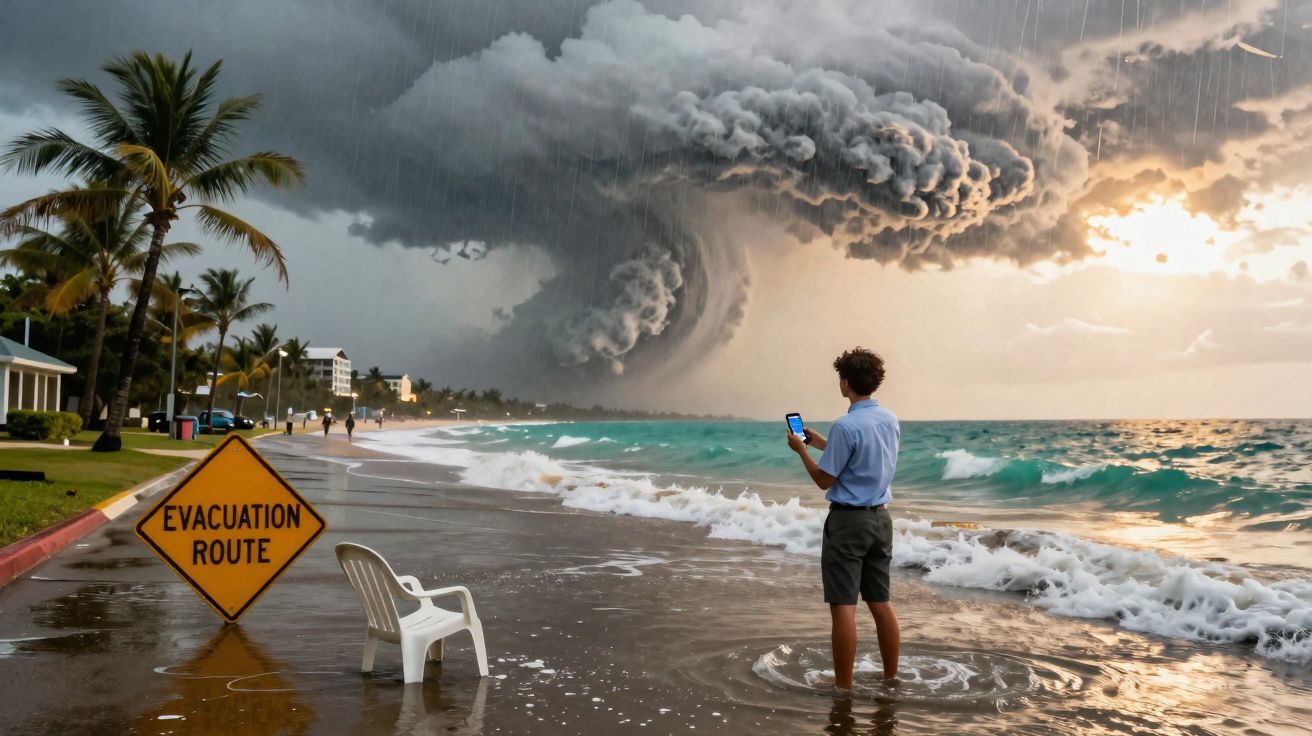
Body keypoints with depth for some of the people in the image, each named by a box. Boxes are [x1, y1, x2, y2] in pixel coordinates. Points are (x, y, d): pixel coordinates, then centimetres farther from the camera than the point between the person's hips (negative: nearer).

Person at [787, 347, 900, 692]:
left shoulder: (846, 425, -18)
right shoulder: (890, 420, 6)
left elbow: (824, 480, -12)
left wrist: (801, 450, 2)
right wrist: (821, 443, 26)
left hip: (848, 520, -8)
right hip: (881, 517, 8)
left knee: (843, 606, -2)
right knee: (881, 603, 14)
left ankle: (843, 686, 2)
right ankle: (891, 677, 22)